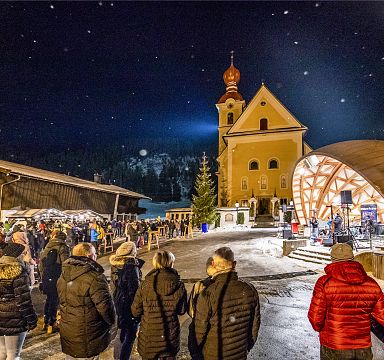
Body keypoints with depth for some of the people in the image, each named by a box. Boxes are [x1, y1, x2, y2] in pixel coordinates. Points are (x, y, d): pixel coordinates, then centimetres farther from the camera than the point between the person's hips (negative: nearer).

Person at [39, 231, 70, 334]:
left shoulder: (47, 247, 10)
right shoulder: (63, 248, -12)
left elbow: (41, 263, 16)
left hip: (46, 278, 7)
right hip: (57, 278, -6)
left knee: (49, 299, 21)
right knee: (54, 300, 5)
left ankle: (46, 322, 31)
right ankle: (51, 324, 12)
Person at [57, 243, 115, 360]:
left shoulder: (63, 276, 1)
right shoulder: (94, 278, -26)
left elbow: (63, 302, 12)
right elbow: (105, 306, -24)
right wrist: (111, 321, -4)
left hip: (67, 336, 7)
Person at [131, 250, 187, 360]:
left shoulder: (145, 284, -16)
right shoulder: (179, 285, -14)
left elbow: (135, 311, -8)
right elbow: (182, 310, -4)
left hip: (148, 336, 0)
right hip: (170, 336, 1)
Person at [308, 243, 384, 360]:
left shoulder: (325, 282, -19)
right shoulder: (372, 284, -8)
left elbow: (315, 317, -16)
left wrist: (320, 329, 5)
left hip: (333, 350, -3)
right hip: (363, 349, 3)